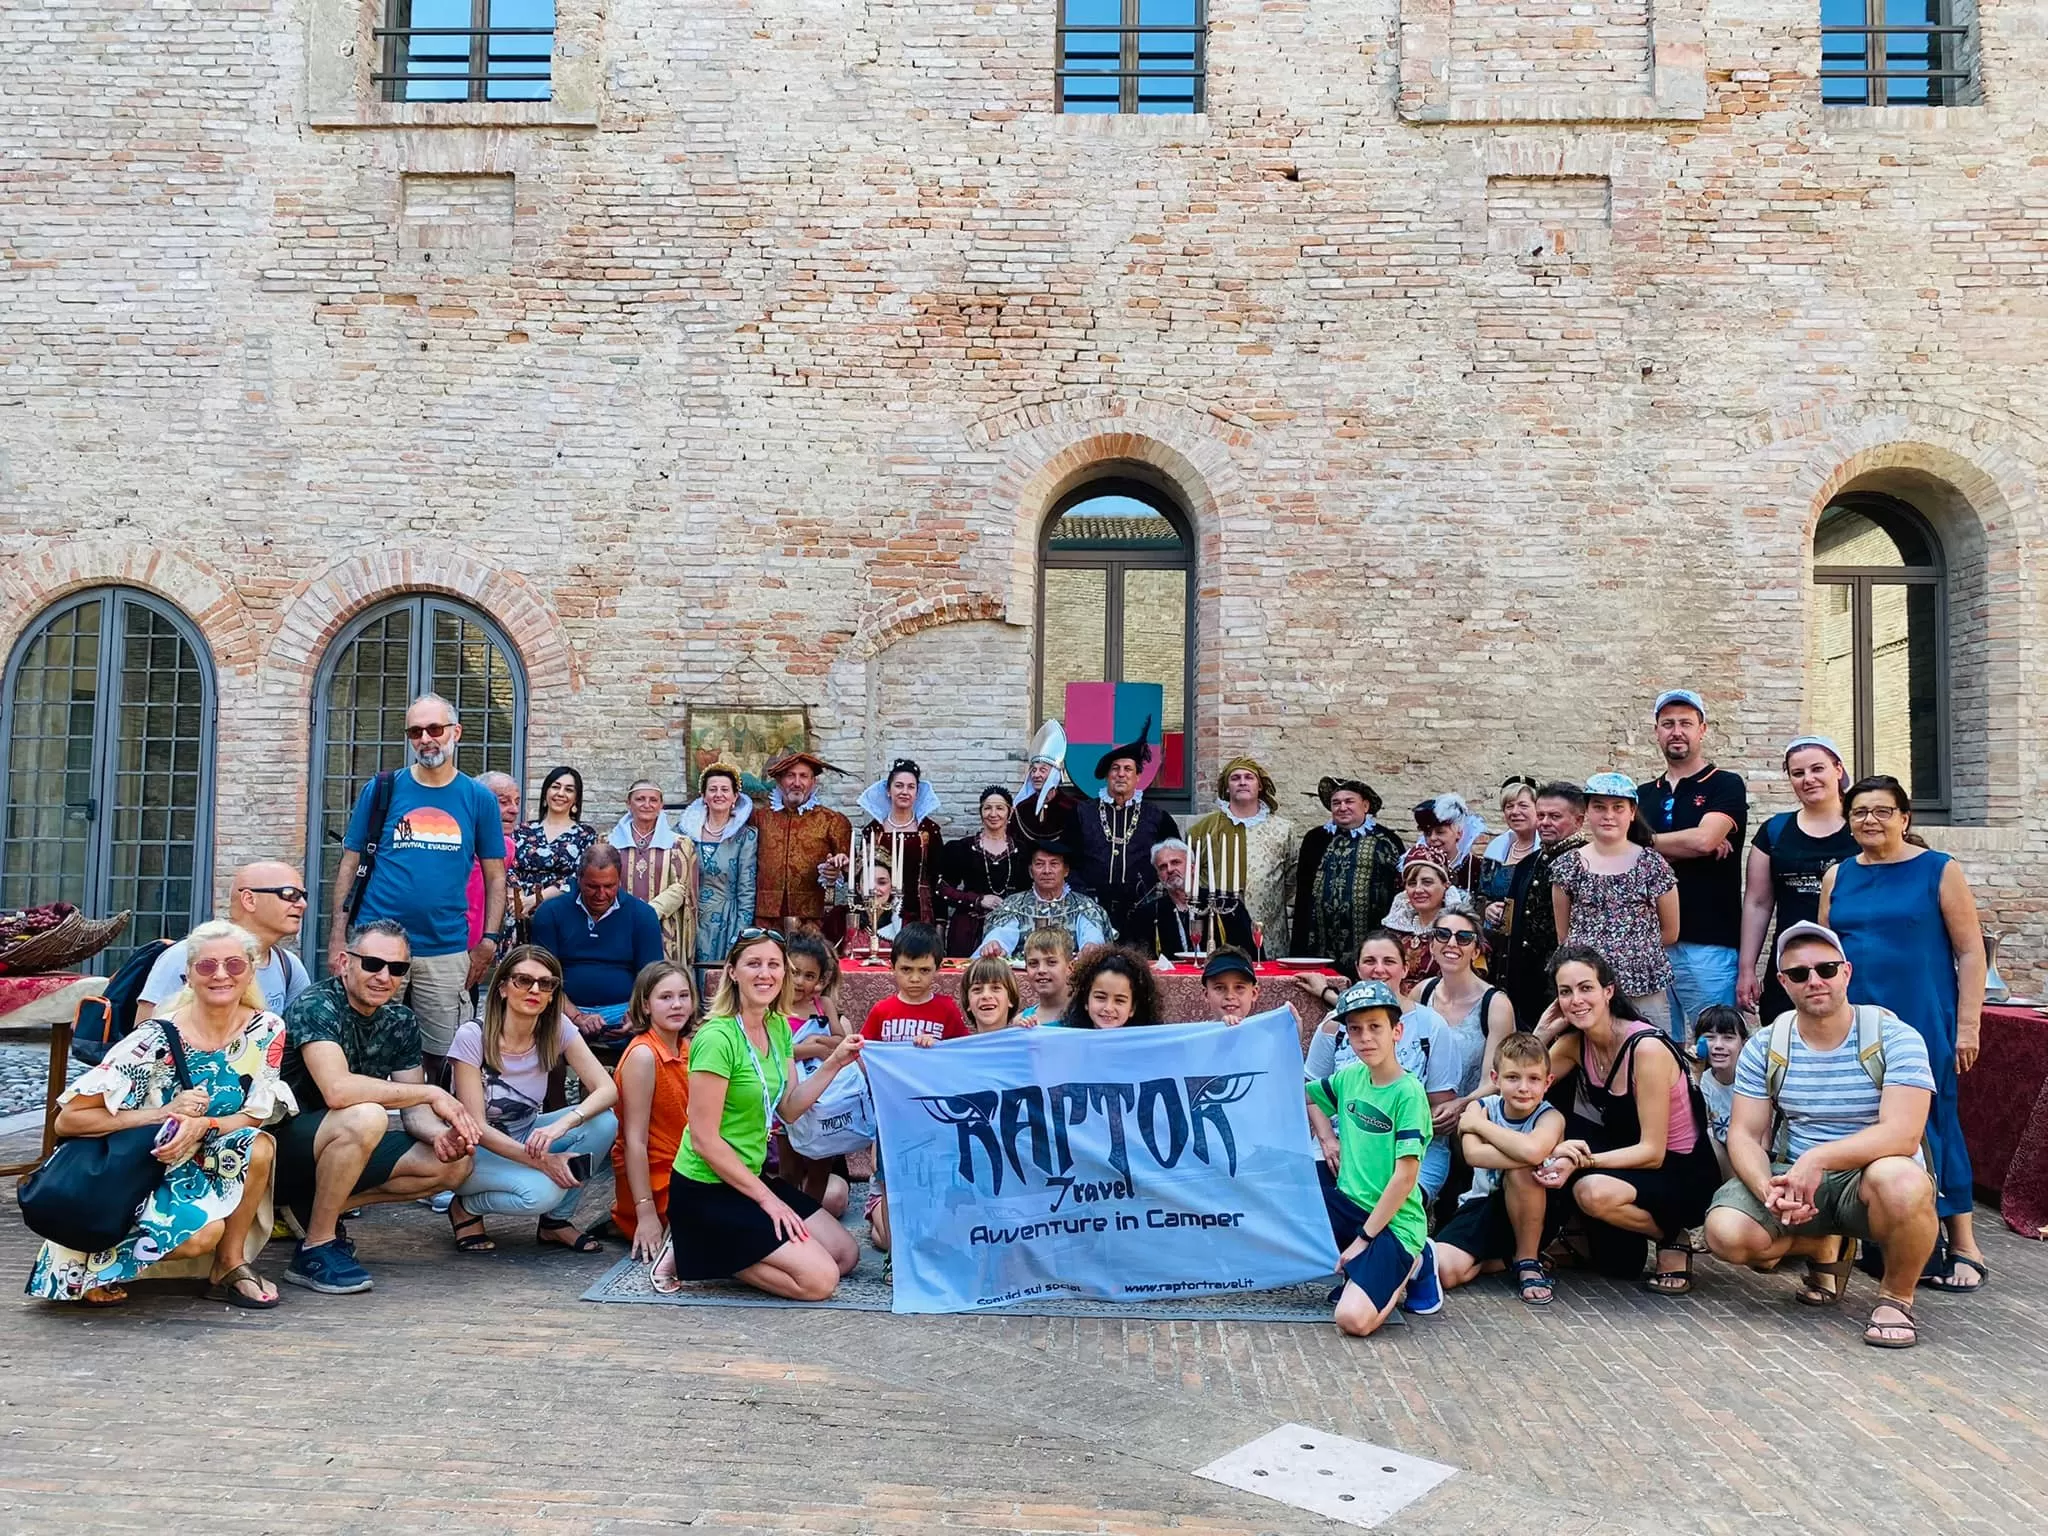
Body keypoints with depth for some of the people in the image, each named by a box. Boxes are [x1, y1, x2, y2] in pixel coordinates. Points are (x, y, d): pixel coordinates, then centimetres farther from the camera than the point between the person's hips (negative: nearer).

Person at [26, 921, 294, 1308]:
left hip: (203, 1166, 4)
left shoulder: (266, 1031, -8)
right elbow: (69, 1120, -18)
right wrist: (162, 1113, -27)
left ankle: (230, 1265, -8)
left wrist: (202, 1125, -27)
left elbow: (257, 1116, -8)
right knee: (202, 1234, -30)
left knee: (259, 1146, -27)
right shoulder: (157, 1039, -19)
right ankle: (95, 1263, 0)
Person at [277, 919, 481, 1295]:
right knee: (366, 1116, -36)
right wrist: (432, 1093, -28)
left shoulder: (401, 1021, 3)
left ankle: (317, 1207, 3)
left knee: (455, 1163, -6)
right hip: (282, 1144, -7)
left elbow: (413, 1109, 3)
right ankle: (315, 1248, -17)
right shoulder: (316, 1006, -19)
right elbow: (338, 1090, -35)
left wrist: (440, 1135, -20)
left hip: (347, 1146, 8)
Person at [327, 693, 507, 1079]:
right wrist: (337, 939, -2)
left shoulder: (479, 799, 5)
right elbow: (349, 866, 6)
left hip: (447, 952, 0)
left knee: (441, 1058, 6)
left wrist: (489, 941, -1)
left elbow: (495, 877, 8)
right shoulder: (380, 790, 4)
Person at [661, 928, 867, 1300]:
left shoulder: (779, 1026, 5)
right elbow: (704, 1140, -21)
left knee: (846, 1256, 11)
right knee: (820, 1279, -14)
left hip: (751, 1176, 9)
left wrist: (833, 1064, -5)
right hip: (706, 1190, -9)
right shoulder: (717, 1038, -22)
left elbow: (789, 1109, 7)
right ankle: (693, 1255, -1)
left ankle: (709, 1249, 13)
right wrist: (766, 1198, -16)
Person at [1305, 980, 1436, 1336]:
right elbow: (1306, 1095, 24)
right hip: (1347, 1203, 7)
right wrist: (1326, 1138, 7)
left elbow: (1405, 1177, -18)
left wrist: (1363, 1239, -15)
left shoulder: (1408, 1092, -15)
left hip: (1394, 1223, -7)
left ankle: (1407, 1268, 6)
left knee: (1353, 1319, -26)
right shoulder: (1350, 1076, 4)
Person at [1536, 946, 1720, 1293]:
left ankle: (1672, 1239, -4)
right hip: (1630, 1159, 7)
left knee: (1594, 1192, -32)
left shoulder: (1646, 1047, -24)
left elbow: (1652, 1152, -24)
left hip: (1685, 1175, -7)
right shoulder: (1575, 1042, -4)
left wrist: (1582, 1161, -34)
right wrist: (1547, 1028, -14)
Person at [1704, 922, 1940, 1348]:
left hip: (1868, 1179, -3)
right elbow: (1744, 1134, -2)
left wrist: (1818, 1158, -33)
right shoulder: (1765, 1046, 0)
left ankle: (1895, 1296, -7)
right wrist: (1769, 1189, -23)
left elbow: (1902, 1135, -22)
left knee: (1902, 1181, -39)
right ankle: (1826, 1247, 13)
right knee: (1726, 1234, -23)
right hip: (1791, 1174, 4)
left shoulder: (1895, 1039, -11)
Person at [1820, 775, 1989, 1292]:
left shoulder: (1939, 871, -1)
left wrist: (1967, 1026, -7)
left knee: (1930, 1125, -1)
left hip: (1923, 1025, -4)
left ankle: (1962, 1246, 11)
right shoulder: (1838, 877, 9)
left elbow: (1971, 952, -3)